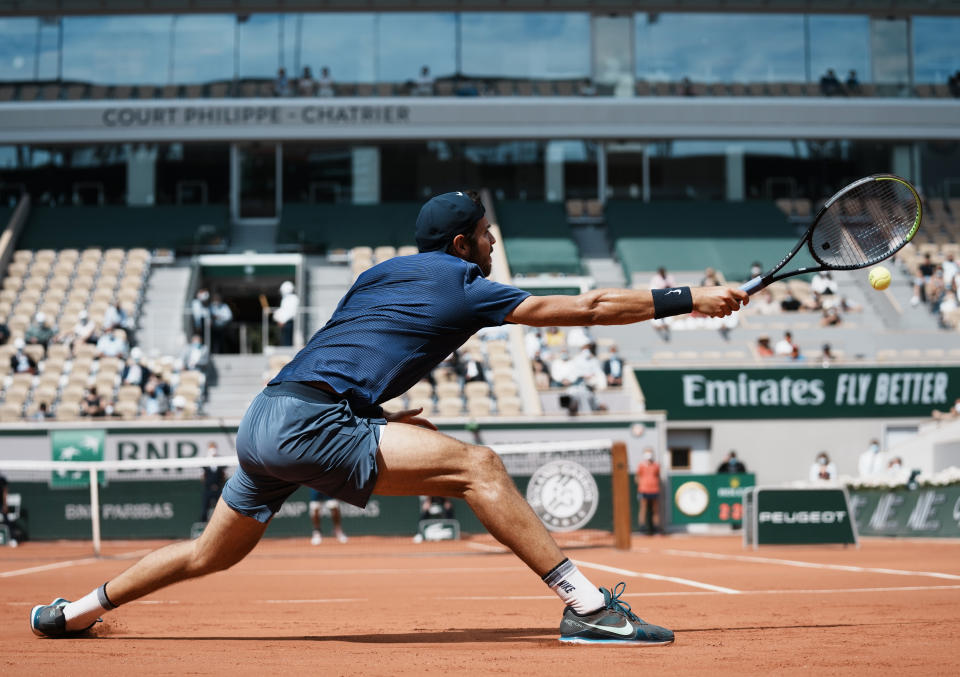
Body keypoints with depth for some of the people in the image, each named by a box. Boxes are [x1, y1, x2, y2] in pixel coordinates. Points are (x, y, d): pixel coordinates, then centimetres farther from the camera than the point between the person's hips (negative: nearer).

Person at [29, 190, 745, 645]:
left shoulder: (383, 271, 24)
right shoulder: (463, 286, 2)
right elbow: (588, 307, 4)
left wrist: (378, 417, 26)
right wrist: (691, 298, 9)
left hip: (264, 423, 9)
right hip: (309, 423, -9)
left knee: (213, 554, 25)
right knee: (476, 465, -14)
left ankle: (78, 607, 37)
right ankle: (588, 607, -22)